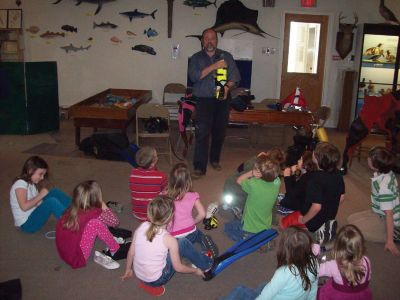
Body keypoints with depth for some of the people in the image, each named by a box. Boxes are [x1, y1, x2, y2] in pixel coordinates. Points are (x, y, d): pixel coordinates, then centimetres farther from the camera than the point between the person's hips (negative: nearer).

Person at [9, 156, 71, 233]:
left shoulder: (33, 184, 12)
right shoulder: (20, 184, -15)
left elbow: (36, 203, 3)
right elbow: (24, 207, -27)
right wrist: (40, 195, -20)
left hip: (35, 215, 9)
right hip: (27, 224, -9)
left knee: (55, 192, -5)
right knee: (52, 202, -30)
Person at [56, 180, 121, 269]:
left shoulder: (71, 211, -2)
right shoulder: (95, 213, -17)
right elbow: (115, 222, -2)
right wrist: (105, 208, 10)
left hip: (64, 254, 7)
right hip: (78, 259, -7)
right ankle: (115, 249, 6)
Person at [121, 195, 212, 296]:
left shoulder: (142, 227, -11)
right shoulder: (169, 239, -23)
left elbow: (131, 253, 0)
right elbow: (178, 267, -11)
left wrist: (128, 270, 18)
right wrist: (195, 271, 7)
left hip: (139, 274, 5)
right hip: (156, 280, -5)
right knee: (183, 242, 2)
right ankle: (206, 264, 19)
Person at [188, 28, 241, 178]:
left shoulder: (226, 56, 10)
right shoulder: (196, 58, 6)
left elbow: (235, 75, 5)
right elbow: (194, 76, -11)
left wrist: (227, 87, -16)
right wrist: (214, 66, -18)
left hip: (222, 99, 2)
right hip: (204, 100, -2)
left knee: (219, 132, 11)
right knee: (202, 133, -10)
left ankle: (215, 159, 31)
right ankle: (199, 167, -8)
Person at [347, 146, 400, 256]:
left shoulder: (384, 188, -35)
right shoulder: (387, 172, -11)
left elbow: (389, 214, -31)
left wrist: (389, 241, -26)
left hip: (390, 221, -9)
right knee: (351, 219, 13)